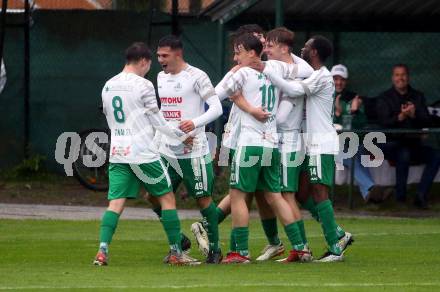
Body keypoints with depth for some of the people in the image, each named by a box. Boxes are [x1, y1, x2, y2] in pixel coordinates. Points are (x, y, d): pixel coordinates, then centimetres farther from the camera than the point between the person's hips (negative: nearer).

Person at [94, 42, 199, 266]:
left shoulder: (108, 86, 11)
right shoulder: (143, 85, -8)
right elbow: (157, 121, -3)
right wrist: (182, 135, 10)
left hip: (117, 153, 5)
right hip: (143, 153, -5)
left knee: (116, 203, -1)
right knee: (167, 197, 8)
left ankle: (102, 251, -19)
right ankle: (175, 253, 10)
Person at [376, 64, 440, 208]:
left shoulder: (418, 97, 13)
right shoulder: (385, 98, 4)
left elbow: (426, 121, 2)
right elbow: (384, 122, -11)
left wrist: (414, 115, -19)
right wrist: (400, 117, -28)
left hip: (413, 142, 4)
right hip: (392, 142, -4)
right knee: (404, 155, -35)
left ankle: (421, 195, -18)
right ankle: (400, 197, -23)